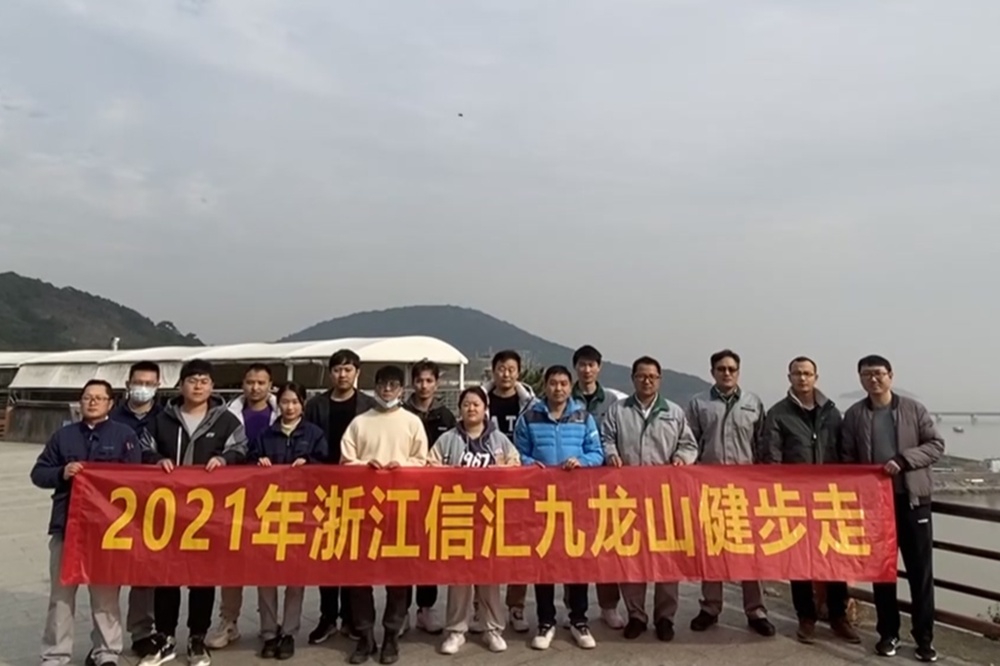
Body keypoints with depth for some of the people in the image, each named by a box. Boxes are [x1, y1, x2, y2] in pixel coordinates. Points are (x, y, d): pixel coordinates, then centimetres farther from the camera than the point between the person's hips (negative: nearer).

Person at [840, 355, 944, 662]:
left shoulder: (913, 409, 1)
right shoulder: (854, 415, 3)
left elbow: (936, 444, -2)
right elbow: (848, 459, 5)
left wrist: (903, 459, -17)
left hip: (913, 499, -1)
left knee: (920, 570, 4)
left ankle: (924, 637, 15)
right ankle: (888, 633, 20)